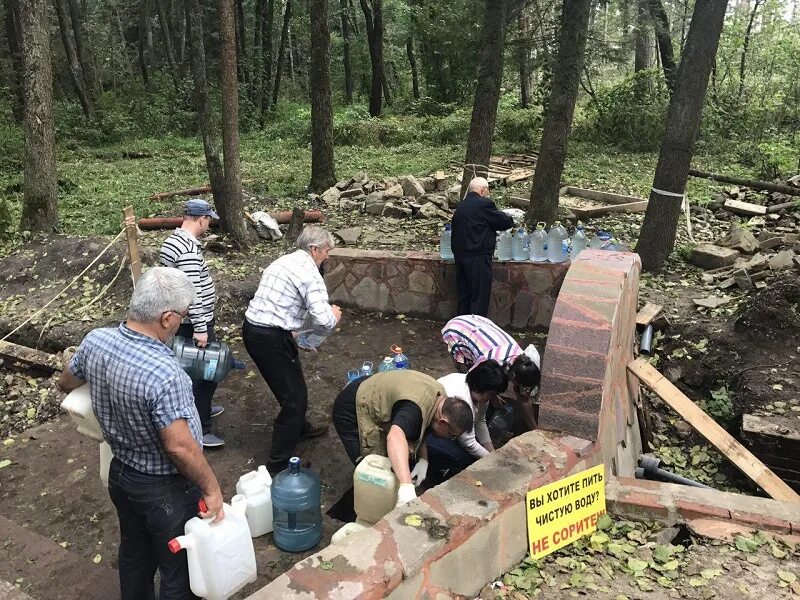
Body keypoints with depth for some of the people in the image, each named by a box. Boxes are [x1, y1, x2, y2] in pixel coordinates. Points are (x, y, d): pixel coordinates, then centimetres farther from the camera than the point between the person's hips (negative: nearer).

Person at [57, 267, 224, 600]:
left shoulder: (95, 340, -12)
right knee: (178, 570, 16)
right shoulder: (164, 374, -35)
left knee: (134, 552, 30)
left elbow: (66, 383, 8)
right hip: (166, 489, -7)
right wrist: (211, 488, -18)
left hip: (121, 473, 7)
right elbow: (179, 447, -32)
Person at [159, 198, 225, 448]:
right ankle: (200, 429, 5)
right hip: (193, 323, -10)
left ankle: (201, 409, 41)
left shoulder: (172, 240, 8)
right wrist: (200, 328, -24)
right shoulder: (189, 250, -24)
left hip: (181, 320, 10)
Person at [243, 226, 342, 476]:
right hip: (271, 338, -9)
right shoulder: (309, 272, -14)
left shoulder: (282, 261, 14)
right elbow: (324, 319, -22)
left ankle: (300, 428, 50)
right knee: (294, 397, 2)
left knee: (292, 382, 28)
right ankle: (278, 464, 8)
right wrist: (334, 315, 1)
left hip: (252, 329, 10)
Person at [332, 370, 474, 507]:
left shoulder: (439, 396, -7)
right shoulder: (416, 408, -37)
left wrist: (423, 460, -12)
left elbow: (420, 429, 5)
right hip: (351, 411, -9)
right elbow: (395, 437, -56)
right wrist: (407, 488, -67)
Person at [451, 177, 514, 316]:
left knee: (464, 294, 16)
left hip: (460, 255, 8)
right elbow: (503, 221, -7)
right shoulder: (484, 204, -13)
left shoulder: (461, 205, 12)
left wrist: (493, 233, 22)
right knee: (480, 295, 1)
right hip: (478, 257, -8)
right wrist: (511, 221, 15)